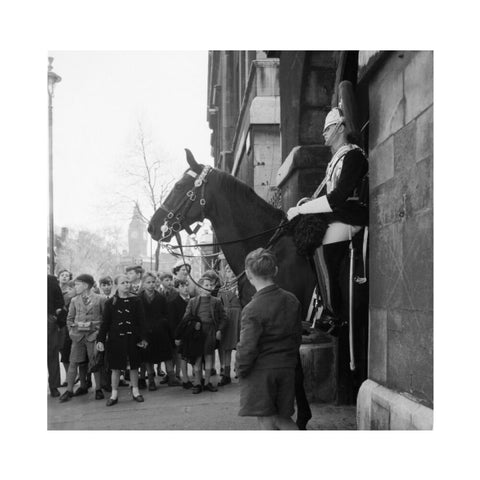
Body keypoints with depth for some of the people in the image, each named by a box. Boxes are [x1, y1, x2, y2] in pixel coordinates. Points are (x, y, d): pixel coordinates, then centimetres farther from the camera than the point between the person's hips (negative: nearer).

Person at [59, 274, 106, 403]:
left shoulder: (100, 299, -3)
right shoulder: (75, 300, 8)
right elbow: (69, 318, 15)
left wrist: (100, 331, -5)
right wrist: (71, 331, 5)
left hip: (93, 335, -3)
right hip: (78, 335, 3)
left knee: (95, 363, 1)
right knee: (73, 362, 2)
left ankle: (98, 389, 12)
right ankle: (69, 390, 7)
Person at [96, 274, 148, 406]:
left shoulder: (136, 300, -1)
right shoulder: (110, 302, -1)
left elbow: (141, 321, 0)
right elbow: (105, 323, -1)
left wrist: (143, 338, -5)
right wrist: (100, 340, -8)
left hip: (132, 338, 0)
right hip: (115, 338, 0)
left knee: (134, 365, 9)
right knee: (116, 367, 5)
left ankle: (135, 391, 23)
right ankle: (114, 394, 15)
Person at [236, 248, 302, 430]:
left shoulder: (253, 309, -19)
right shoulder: (292, 301, 2)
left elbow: (247, 348, -17)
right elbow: (297, 336, 11)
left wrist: (241, 370, -1)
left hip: (260, 371, -6)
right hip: (287, 369, 6)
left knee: (267, 423, 3)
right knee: (282, 419, 18)